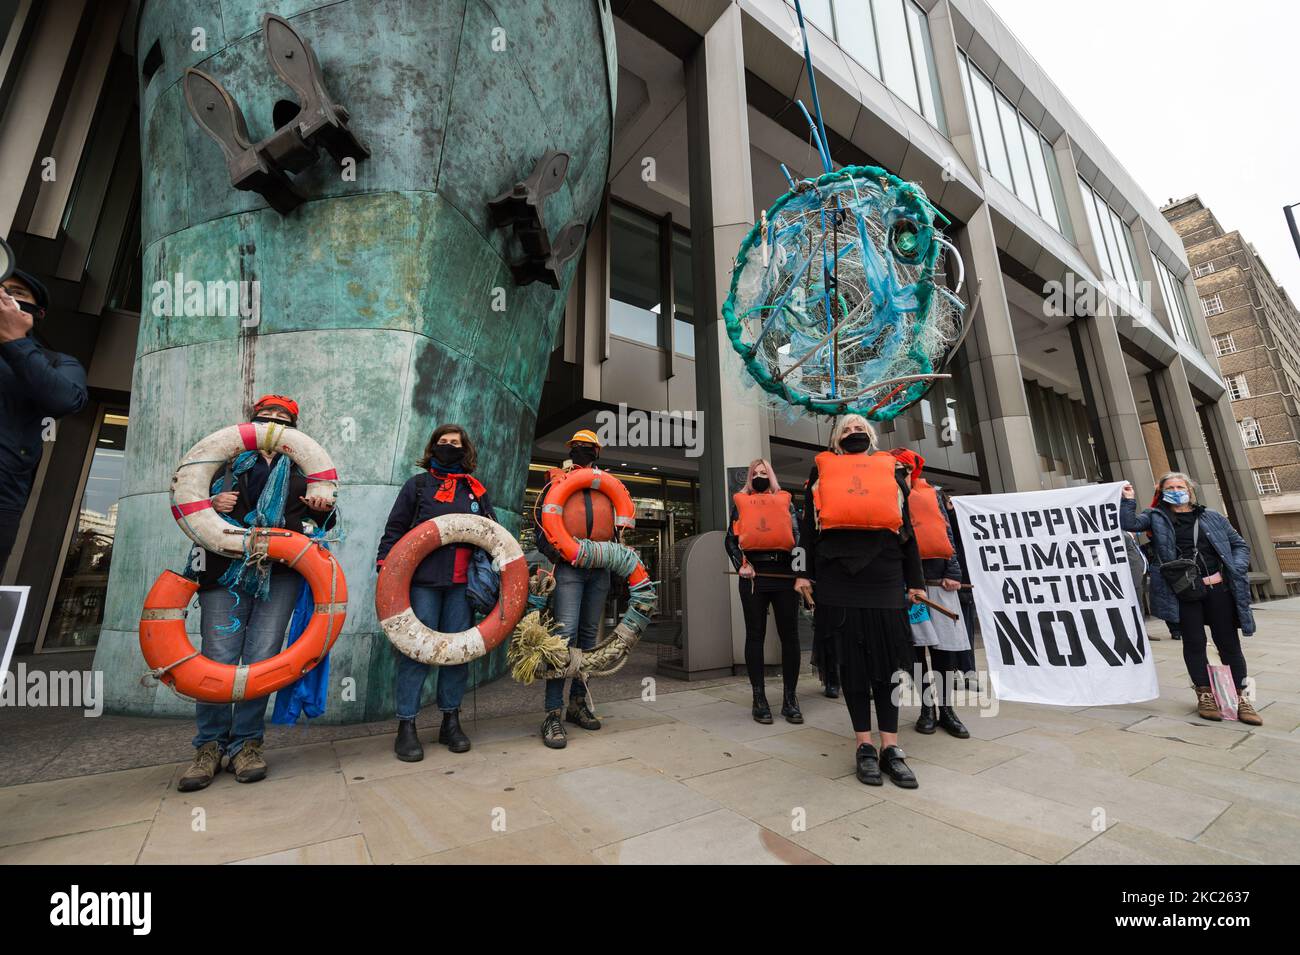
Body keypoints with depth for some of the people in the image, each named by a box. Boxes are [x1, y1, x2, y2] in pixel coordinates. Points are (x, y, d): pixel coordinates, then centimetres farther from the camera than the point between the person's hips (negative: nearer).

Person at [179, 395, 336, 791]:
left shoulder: (304, 468, 19)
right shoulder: (228, 462, 19)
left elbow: (322, 520, 18)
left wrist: (322, 510, -6)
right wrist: (212, 504, -3)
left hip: (281, 573, 0)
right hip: (226, 568, 1)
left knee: (262, 659, -3)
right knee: (218, 657, -4)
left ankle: (246, 743, 9)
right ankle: (211, 745, 11)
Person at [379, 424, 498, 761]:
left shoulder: (476, 490, 15)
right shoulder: (417, 484, 9)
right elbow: (394, 529, 6)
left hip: (462, 582, 3)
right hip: (423, 580, -2)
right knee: (417, 650, -1)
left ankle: (451, 722, 20)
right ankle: (406, 726, 11)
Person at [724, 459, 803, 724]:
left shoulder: (785, 501, 17)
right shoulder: (740, 502, 14)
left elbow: (798, 535, 10)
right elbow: (731, 539, 9)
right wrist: (740, 564, -7)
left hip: (784, 572, 1)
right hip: (753, 574, -1)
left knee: (790, 634, 3)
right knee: (755, 634, 3)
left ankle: (790, 698, 14)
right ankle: (759, 699, 12)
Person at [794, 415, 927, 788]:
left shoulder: (891, 468, 19)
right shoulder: (821, 468, 16)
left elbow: (906, 527, 17)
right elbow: (808, 524, 12)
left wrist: (915, 581, 11)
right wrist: (804, 572, 3)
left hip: (885, 572, 1)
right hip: (838, 573, -1)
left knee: (888, 658, 2)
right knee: (851, 657, 2)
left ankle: (890, 747, 12)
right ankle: (865, 746, 12)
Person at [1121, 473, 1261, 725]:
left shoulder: (1213, 518, 13)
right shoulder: (1156, 517, 7)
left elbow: (1240, 545, 15)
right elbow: (1128, 523, -4)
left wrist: (1235, 570, 0)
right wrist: (1128, 500, -10)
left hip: (1218, 589, 2)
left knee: (1229, 643, 7)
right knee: (1194, 644, 5)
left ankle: (1240, 698, 19)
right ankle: (1205, 696, 16)